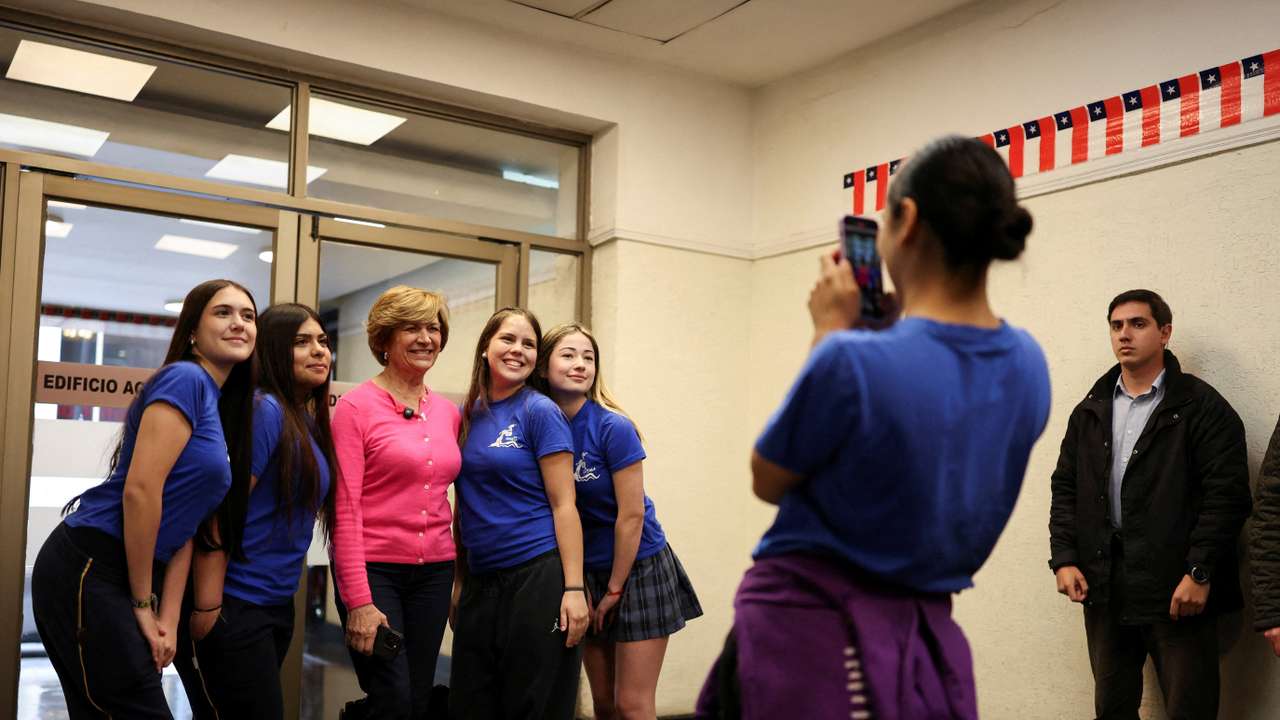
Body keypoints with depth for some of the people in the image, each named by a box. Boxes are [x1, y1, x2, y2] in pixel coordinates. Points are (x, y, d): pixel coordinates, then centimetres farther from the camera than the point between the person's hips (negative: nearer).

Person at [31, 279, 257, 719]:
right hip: (88, 572, -9)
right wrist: (144, 604, -12)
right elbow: (139, 490, -20)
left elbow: (185, 525, 10)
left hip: (124, 578, 9)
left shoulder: (222, 407, 15)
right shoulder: (185, 378, -11)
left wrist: (168, 619, 2)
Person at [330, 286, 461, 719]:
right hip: (373, 569, -5)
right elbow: (345, 508, -10)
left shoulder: (449, 413, 9)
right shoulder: (357, 407, -6)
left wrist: (461, 577, 8)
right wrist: (358, 601, -15)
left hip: (434, 571, 5)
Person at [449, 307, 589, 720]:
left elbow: (563, 504, -9)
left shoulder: (540, 412, -6)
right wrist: (458, 580, 13)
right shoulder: (468, 415, 9)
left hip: (538, 577, -6)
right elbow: (466, 507, 15)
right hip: (480, 581, 6)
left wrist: (574, 588, -16)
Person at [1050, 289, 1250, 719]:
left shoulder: (1202, 406, -3)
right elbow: (1065, 487, 12)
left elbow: (1227, 493, -9)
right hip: (1102, 586, 5)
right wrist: (1063, 558, 1)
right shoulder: (1089, 411, 13)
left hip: (1177, 589, -5)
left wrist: (1199, 573, -15)